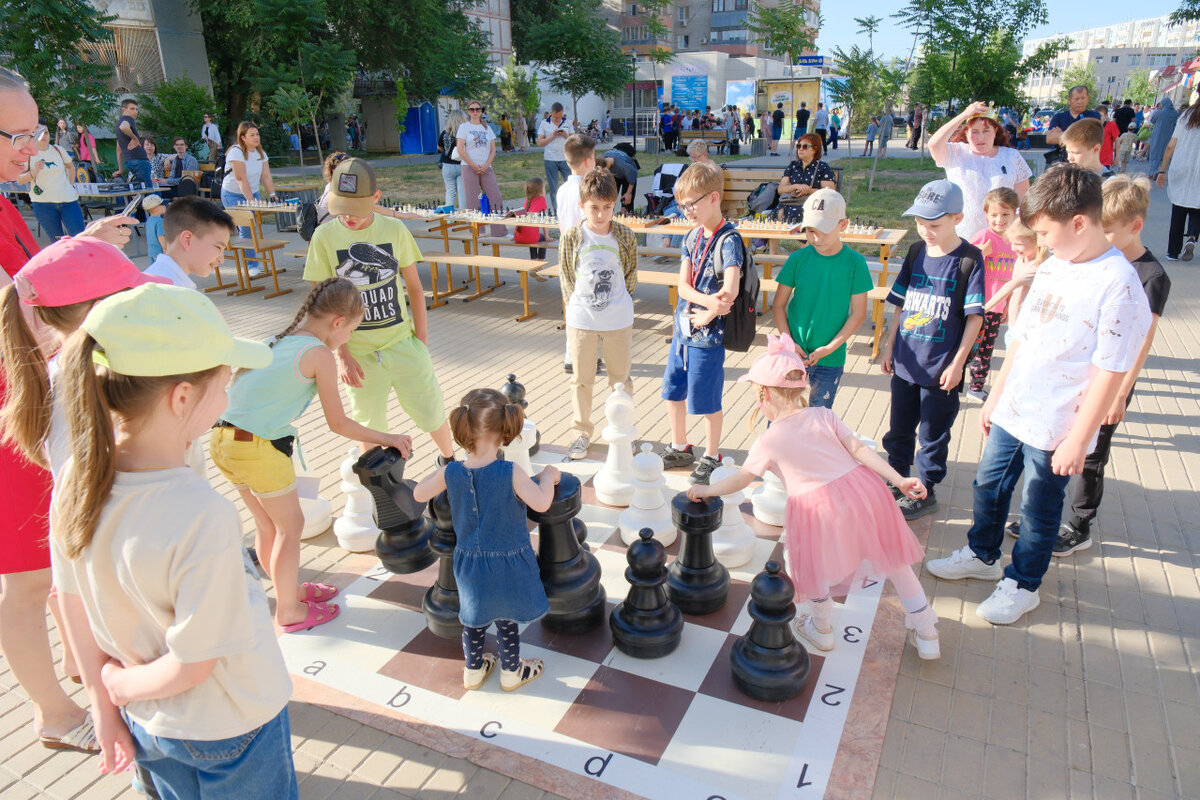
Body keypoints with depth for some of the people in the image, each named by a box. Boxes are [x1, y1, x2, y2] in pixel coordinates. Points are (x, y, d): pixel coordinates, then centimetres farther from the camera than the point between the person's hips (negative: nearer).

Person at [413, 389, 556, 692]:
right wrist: (548, 476, -12)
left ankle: (473, 670, 45)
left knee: (474, 617, 25)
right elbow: (541, 503, -30)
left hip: (470, 563, 3)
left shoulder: (450, 473, -16)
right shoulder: (510, 473, -26)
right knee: (506, 619, 20)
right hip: (508, 565, -3)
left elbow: (419, 494, -1)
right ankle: (511, 672, 40)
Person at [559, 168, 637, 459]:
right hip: (581, 320, 0)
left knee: (620, 378, 12)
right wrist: (576, 305, -2)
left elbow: (632, 272, 7)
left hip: (618, 320, 0)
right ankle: (581, 432, 26)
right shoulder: (572, 237, -5)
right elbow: (566, 275, 4)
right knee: (581, 379, 11)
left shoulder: (625, 236, -5)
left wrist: (617, 301, 2)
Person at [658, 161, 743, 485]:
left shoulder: (728, 240, -15)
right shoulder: (692, 236, 7)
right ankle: (679, 448, 37)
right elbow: (683, 285, -3)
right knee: (673, 392, 17)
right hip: (682, 328, 8)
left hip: (708, 335, -7)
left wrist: (707, 315, -15)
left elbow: (730, 291, -28)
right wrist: (709, 300, -20)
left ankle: (711, 458, 25)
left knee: (706, 401, 5)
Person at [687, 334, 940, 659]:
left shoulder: (768, 442, -2)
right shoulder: (824, 416, 5)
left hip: (820, 507, -4)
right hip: (862, 490, 4)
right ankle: (925, 633, 34)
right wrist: (899, 479, -2)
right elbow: (858, 448, -2)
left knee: (816, 564, 23)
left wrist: (706, 490, 21)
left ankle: (821, 629, 43)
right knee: (894, 559, 22)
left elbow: (740, 479, 6)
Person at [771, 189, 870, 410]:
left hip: (831, 358, 0)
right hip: (794, 353, 0)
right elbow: (778, 305, 0)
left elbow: (858, 313, -5)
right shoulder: (798, 258, -6)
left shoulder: (854, 262, -8)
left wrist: (830, 348, -12)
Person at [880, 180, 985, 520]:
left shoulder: (969, 259, -10)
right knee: (899, 429, 18)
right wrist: (889, 346, 9)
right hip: (905, 362, 5)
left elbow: (974, 316, -10)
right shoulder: (916, 252, 4)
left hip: (941, 368, -5)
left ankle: (925, 492, 25)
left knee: (932, 435, 9)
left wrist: (957, 363, -13)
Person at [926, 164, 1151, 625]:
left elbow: (1109, 373, -19)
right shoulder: (1053, 267, 3)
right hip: (1012, 412, 7)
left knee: (1039, 508, 11)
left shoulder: (1119, 285, -20)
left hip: (1054, 428, -7)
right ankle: (981, 555, 44)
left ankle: (1022, 584, 32)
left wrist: (1077, 440, -17)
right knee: (989, 485, 21)